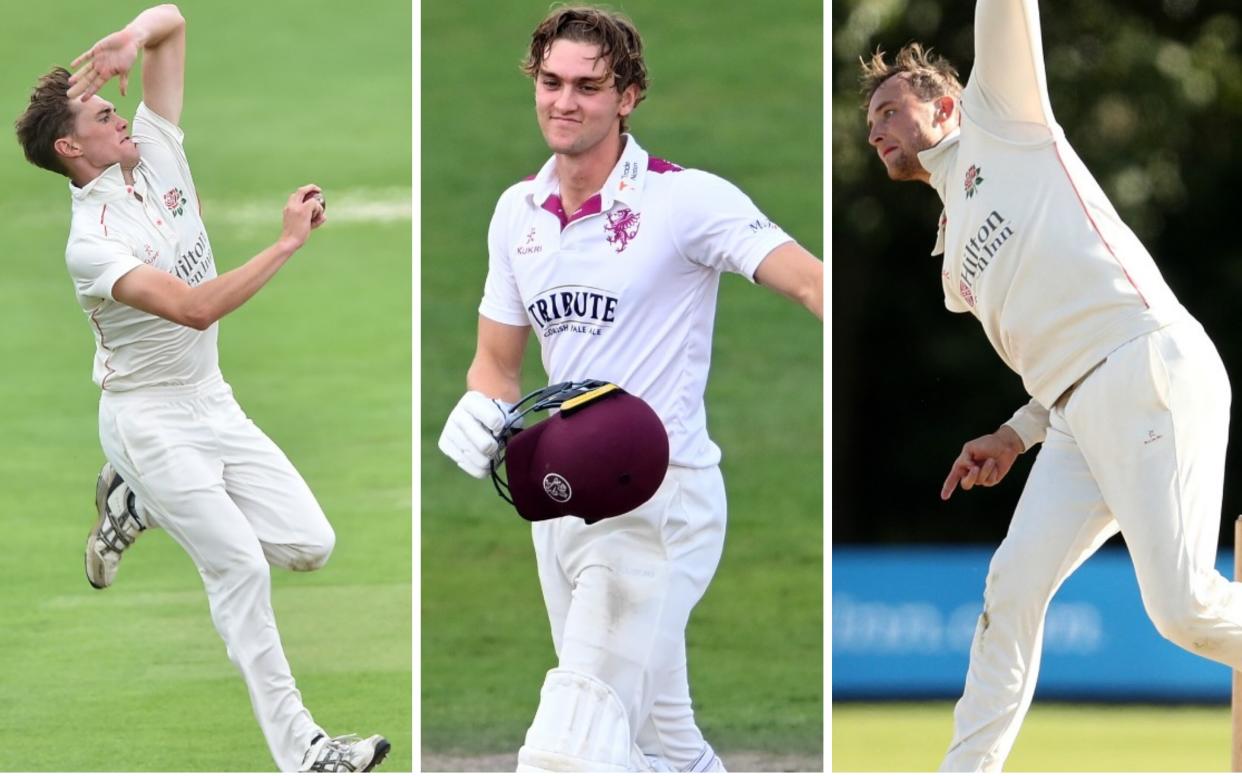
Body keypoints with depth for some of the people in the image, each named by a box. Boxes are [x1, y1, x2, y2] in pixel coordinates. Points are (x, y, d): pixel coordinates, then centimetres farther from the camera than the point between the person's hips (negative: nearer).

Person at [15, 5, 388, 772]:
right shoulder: (91, 243, -21)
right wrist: (289, 242, -31)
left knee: (310, 544, 0)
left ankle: (137, 502, 17)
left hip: (213, 404, 7)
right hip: (150, 420, -7)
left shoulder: (157, 151, -1)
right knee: (242, 568, -13)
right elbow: (195, 308, -34)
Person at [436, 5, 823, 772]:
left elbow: (808, 279, -24)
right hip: (562, 498, 7)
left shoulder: (685, 199, -11)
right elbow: (497, 361, 17)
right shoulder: (518, 211, 9)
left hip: (658, 499, -7)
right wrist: (482, 411, -6)